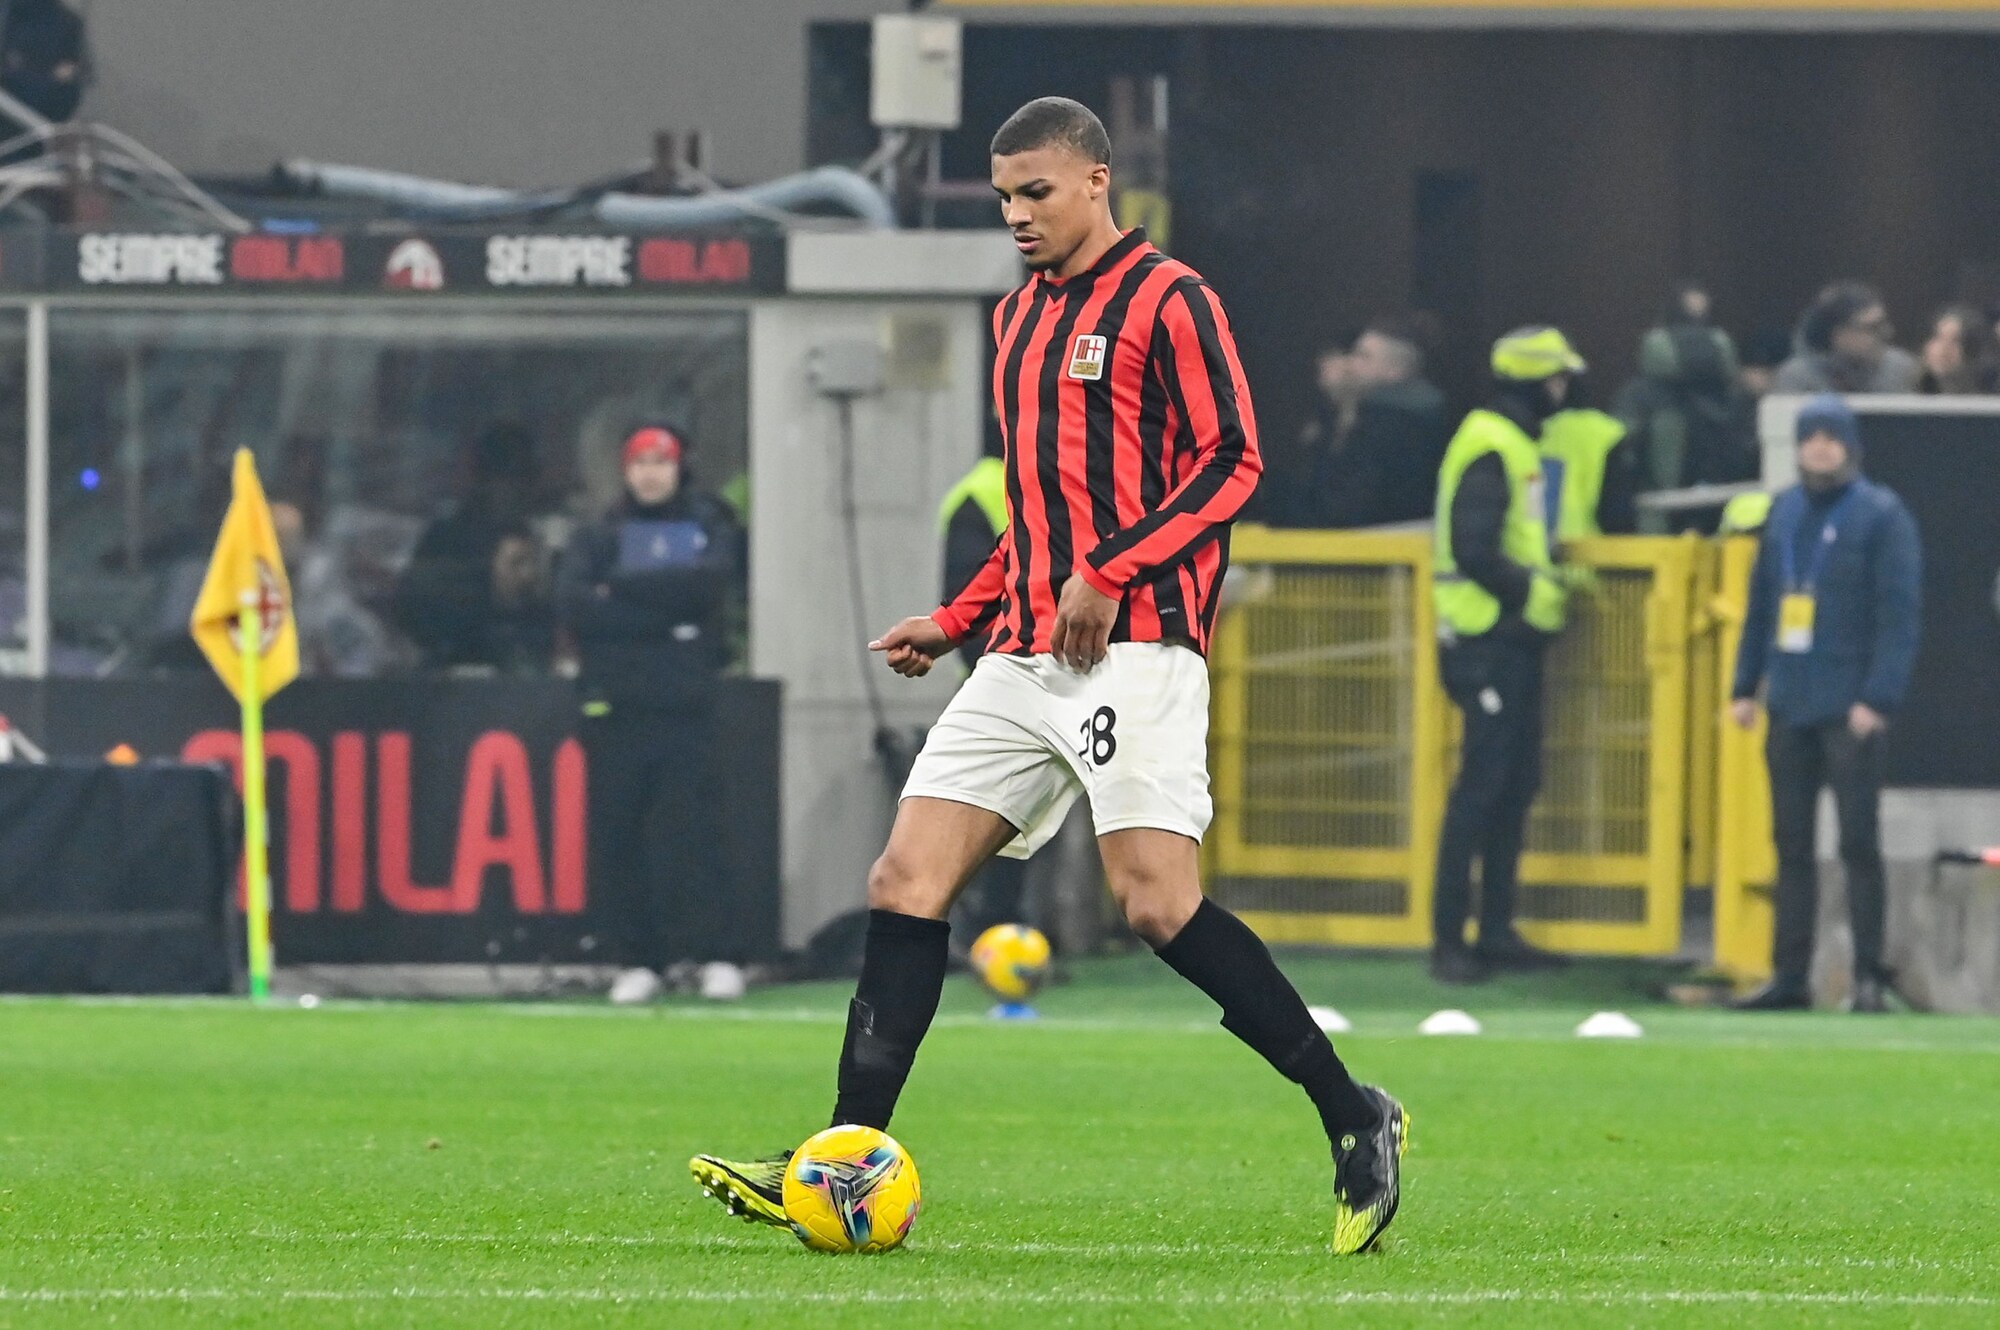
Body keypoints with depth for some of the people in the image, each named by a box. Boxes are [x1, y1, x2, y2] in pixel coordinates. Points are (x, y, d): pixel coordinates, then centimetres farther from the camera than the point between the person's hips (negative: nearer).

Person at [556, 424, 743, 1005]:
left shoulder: (709, 529, 14)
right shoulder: (598, 537, 15)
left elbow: (711, 581, -9)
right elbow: (572, 604, -3)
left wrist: (623, 591, -6)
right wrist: (662, 619, -9)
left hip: (686, 702, -2)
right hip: (614, 704, 2)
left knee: (690, 827, -13)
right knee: (617, 837, -2)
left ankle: (712, 952, -11)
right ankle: (638, 962, 4)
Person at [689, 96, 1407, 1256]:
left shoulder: (1166, 301, -4)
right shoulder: (1021, 317, 21)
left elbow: (1230, 462, -11)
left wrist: (1109, 575, -19)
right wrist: (959, 623, 20)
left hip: (1135, 650, -8)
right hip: (1025, 660, 8)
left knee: (1161, 906, -17)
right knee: (906, 885, -2)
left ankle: (1356, 1121, -3)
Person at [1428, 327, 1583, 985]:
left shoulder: (1516, 444, 18)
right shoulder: (1490, 451, -15)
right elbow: (1474, 552, -22)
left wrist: (1547, 579, 13)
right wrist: (1534, 592, -14)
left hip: (1514, 641, 10)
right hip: (1489, 641, -10)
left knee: (1517, 784, 12)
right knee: (1483, 784, -11)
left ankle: (1496, 931, 17)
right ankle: (1449, 939, -9)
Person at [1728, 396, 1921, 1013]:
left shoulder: (1881, 516, -5)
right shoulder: (1784, 512, 14)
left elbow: (1899, 615, -10)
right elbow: (1760, 606, 19)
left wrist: (1877, 700, -17)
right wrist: (1744, 686, 13)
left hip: (1849, 709, -6)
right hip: (1789, 707, 6)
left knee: (1858, 844, -6)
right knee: (1791, 845, 7)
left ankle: (1869, 977, -3)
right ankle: (1789, 974, 11)